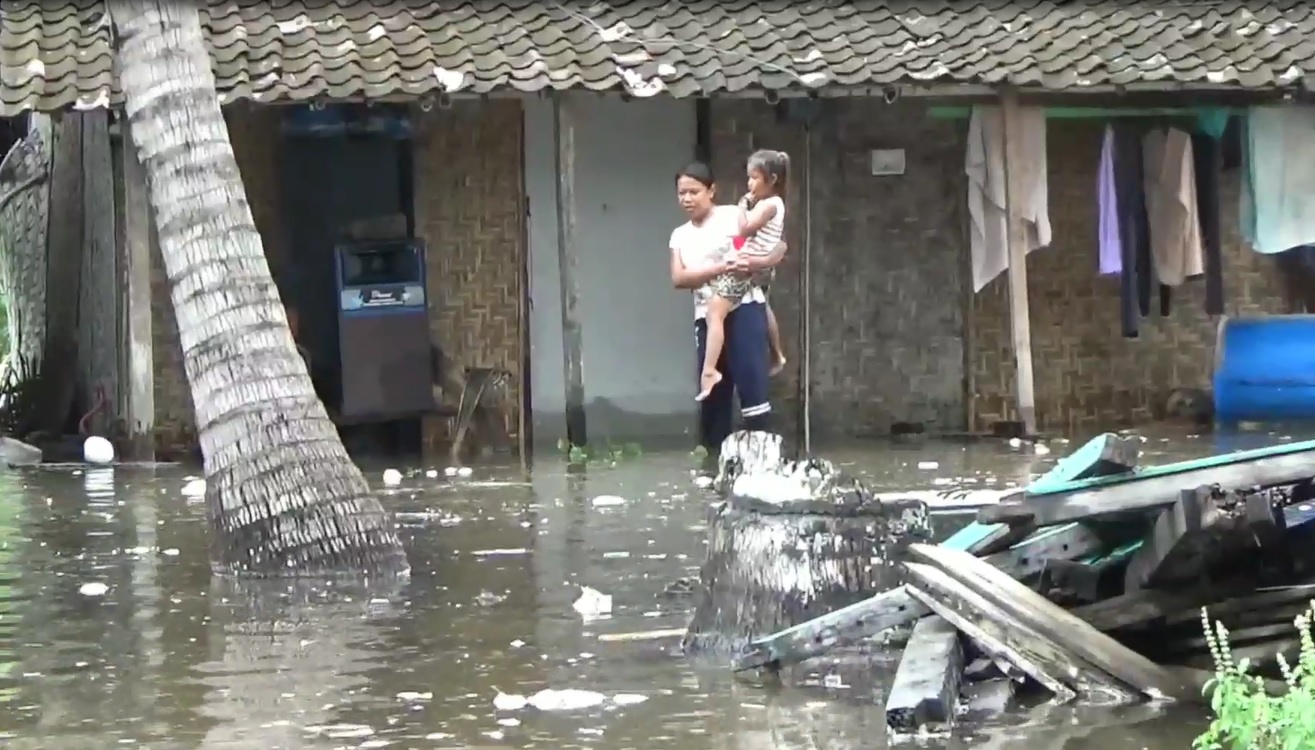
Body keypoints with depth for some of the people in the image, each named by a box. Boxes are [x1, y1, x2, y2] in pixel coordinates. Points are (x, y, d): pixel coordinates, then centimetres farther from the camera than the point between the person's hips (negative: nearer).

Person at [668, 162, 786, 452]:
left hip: (743, 308, -5)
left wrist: (758, 263, -22)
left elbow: (779, 244, -1)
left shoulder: (734, 216, 2)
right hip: (706, 317, 5)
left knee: (752, 383, -13)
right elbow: (679, 279, -2)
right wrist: (720, 268, -17)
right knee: (712, 392, 5)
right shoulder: (680, 235, 15)